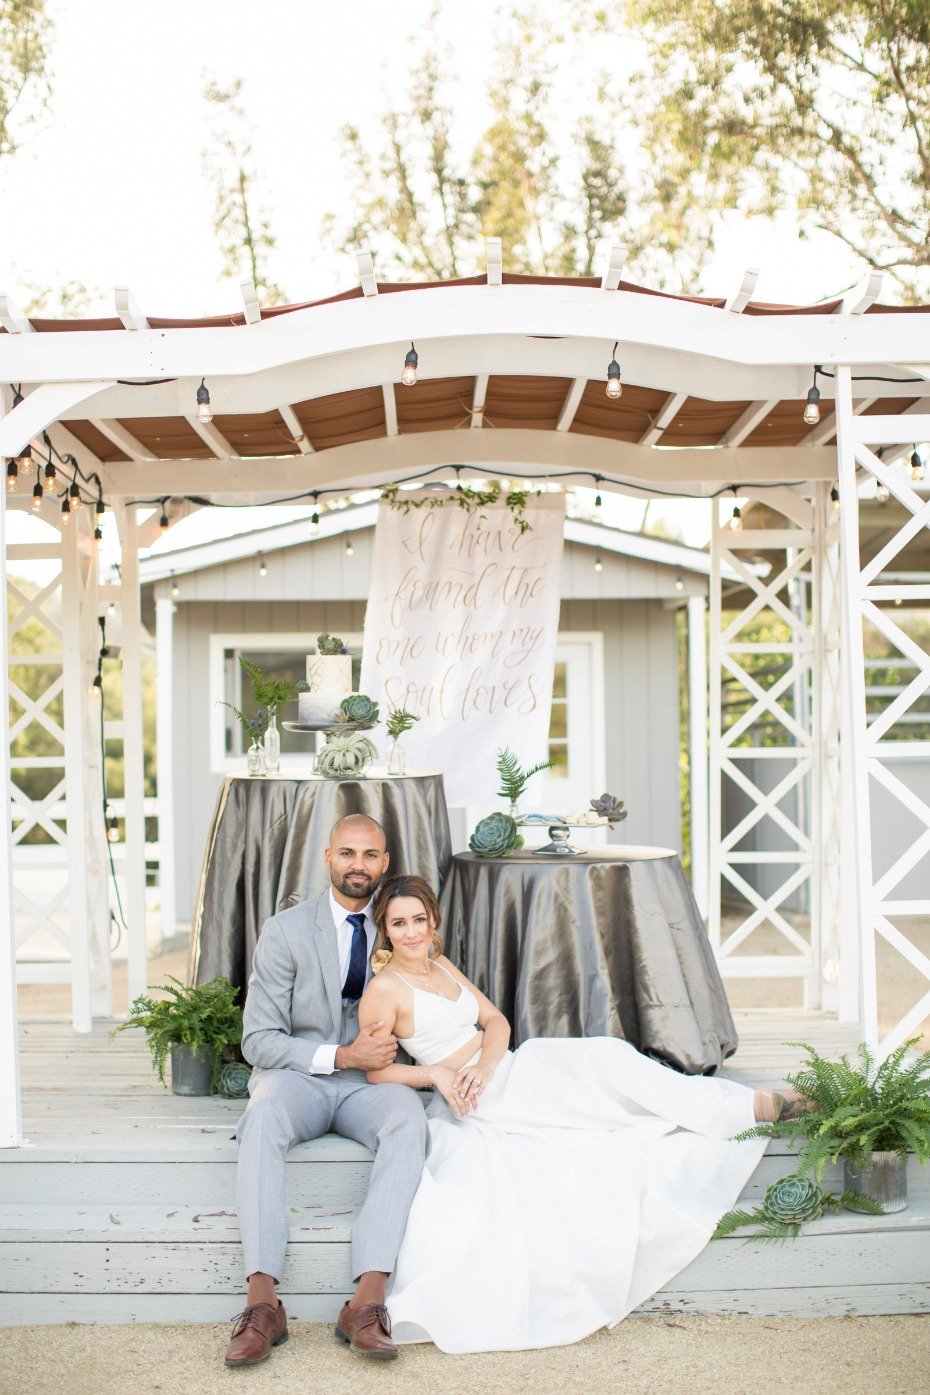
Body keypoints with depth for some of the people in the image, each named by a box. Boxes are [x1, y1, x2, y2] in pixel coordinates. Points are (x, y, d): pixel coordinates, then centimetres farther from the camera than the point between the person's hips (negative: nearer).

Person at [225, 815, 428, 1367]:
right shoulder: (285, 932, -1)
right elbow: (258, 1040, -4)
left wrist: (393, 1042, -5)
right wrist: (341, 1056, -16)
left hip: (371, 1082, 1)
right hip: (299, 1076, -1)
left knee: (409, 1118, -33)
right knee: (264, 1116, -35)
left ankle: (368, 1300, -37)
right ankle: (263, 1301, -37)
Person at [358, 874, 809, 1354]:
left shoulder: (440, 965, 14)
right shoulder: (383, 991, -8)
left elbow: (495, 1020, 10)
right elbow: (377, 1071, -7)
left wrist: (484, 1064, -10)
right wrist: (434, 1072, -20)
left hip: (500, 1071, 7)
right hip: (474, 1099, -7)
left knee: (604, 1053, -17)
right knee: (601, 1063, -23)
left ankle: (756, 1103, -21)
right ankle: (752, 1107, -23)